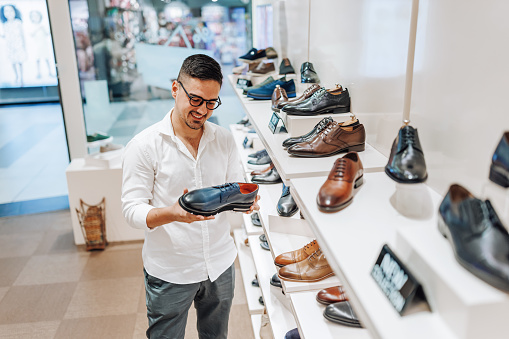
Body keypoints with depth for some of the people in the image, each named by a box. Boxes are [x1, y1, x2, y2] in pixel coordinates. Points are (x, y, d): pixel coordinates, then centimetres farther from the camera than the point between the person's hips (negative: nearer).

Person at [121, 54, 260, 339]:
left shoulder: (224, 139, 0)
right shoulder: (145, 145, -13)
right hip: (170, 271, -3)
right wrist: (172, 213, -34)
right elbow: (132, 209, -14)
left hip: (220, 263, 4)